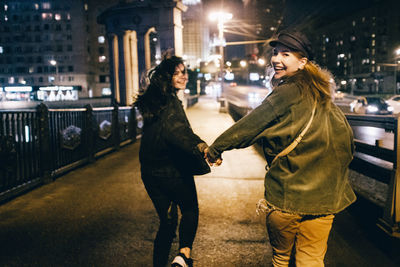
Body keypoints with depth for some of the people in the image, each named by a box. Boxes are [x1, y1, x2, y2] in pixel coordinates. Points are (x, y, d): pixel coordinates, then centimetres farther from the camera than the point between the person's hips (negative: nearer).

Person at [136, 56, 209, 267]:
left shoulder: (152, 100, 9)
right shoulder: (171, 102, -17)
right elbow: (176, 130, -37)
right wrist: (200, 146, -53)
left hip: (149, 172, 7)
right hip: (172, 170, -7)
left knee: (167, 221, 18)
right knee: (190, 209, 17)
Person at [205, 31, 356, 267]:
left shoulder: (288, 92, -14)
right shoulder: (322, 96, 9)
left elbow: (251, 125, -12)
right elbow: (347, 143, 15)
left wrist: (216, 148, -1)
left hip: (287, 196, -6)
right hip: (324, 196, 6)